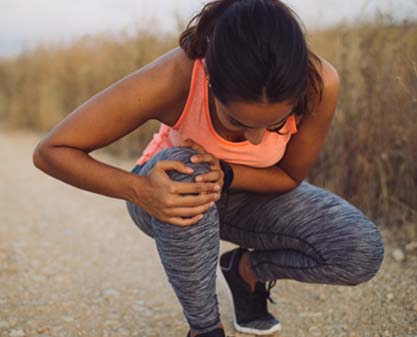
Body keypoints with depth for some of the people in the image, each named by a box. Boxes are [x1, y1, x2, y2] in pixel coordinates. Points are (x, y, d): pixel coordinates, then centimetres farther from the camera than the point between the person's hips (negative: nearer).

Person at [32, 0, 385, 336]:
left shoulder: (319, 83, -31)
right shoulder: (173, 79, -36)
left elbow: (290, 176, -13)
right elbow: (50, 151, -28)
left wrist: (225, 175, -32)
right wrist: (139, 190, -43)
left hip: (247, 193, 2)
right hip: (170, 192, -2)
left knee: (363, 252, -21)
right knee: (187, 170, -39)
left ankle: (246, 267, 9)